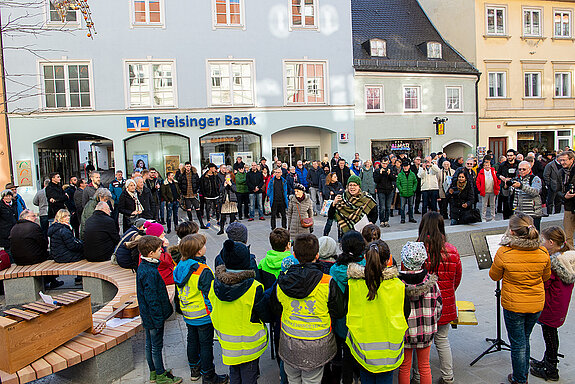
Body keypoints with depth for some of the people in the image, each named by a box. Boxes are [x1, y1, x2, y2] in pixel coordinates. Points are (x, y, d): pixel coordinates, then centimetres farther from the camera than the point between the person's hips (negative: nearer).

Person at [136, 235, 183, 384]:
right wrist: (158, 319, -19)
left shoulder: (142, 267, 4)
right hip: (154, 317, -10)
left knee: (150, 344, 20)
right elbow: (152, 298, -25)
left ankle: (153, 372, 35)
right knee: (156, 346, 6)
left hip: (147, 316, 10)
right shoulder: (150, 273, -27)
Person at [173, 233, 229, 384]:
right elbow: (209, 295, -23)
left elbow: (180, 291, 9)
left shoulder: (180, 267, -3)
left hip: (188, 314, 8)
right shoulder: (203, 271, -28)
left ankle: (194, 370, 40)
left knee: (192, 340, 22)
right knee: (206, 344, 7)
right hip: (203, 315, -8)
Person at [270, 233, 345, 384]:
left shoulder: (281, 282, -12)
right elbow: (338, 313, -7)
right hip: (316, 346, -2)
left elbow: (275, 309, 4)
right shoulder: (328, 283, -21)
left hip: (289, 343, 2)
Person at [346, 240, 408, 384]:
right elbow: (405, 316, -3)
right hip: (389, 348, 0)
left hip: (363, 346, 0)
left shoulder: (353, 284, -16)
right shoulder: (398, 286, -16)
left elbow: (347, 314, -4)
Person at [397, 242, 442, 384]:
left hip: (403, 332, -2)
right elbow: (438, 307, -3)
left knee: (404, 368, 16)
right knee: (424, 366, 20)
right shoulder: (431, 281, -13)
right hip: (426, 332, 2)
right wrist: (430, 323, 14)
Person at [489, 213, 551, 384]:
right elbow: (546, 276, 6)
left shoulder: (503, 253, -24)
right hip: (537, 304, 4)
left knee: (518, 343, 12)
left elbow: (494, 276, -7)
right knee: (524, 340, 24)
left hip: (513, 306, -4)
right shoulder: (543, 253, -12)